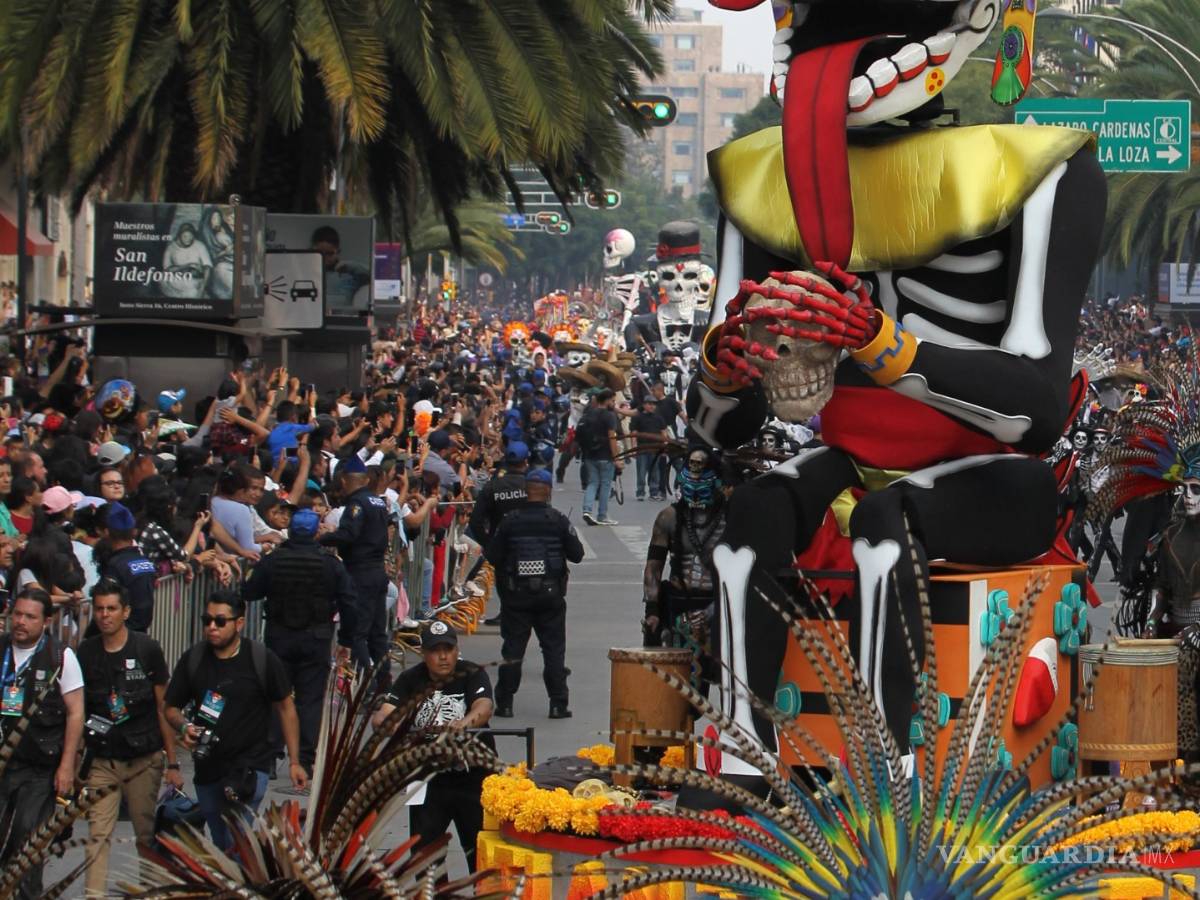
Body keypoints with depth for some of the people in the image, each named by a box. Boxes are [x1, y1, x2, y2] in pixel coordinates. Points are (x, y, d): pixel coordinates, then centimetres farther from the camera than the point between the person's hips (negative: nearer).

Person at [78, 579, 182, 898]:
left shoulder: (147, 650, 0)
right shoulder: (85, 653, 5)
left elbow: (163, 709, 3)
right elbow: (76, 710, 11)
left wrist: (172, 763, 0)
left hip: (144, 759, -1)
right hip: (101, 760, 1)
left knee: (147, 834, 4)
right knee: (97, 834, -8)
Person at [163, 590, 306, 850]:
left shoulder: (262, 660, -8)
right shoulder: (193, 659, 1)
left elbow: (285, 708, 1)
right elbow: (171, 708, 9)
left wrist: (294, 762, 1)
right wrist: (184, 727, -15)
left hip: (250, 765, -5)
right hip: (207, 767, 5)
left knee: (236, 841, -20)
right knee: (221, 845, 15)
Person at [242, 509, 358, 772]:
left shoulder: (271, 562, -6)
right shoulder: (331, 564, -5)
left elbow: (248, 593, 0)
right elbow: (350, 604, -3)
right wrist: (346, 641, 7)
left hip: (279, 639, 0)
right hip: (316, 640, 0)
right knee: (311, 700, 4)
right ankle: (305, 760, 0)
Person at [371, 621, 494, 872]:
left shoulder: (473, 674, -5)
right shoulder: (410, 680, 1)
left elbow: (485, 706, -25)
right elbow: (380, 716, -11)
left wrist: (466, 722, -48)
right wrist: (388, 722, -37)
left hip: (473, 778, -2)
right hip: (428, 781, 2)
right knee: (423, 850, 3)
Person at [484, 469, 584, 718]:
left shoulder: (510, 521, -7)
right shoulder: (559, 521, -6)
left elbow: (492, 557, -4)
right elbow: (577, 554, -2)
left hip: (516, 594, 0)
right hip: (551, 594, 0)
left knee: (512, 648, 7)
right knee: (554, 649, 7)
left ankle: (505, 703, 8)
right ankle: (558, 704, 5)